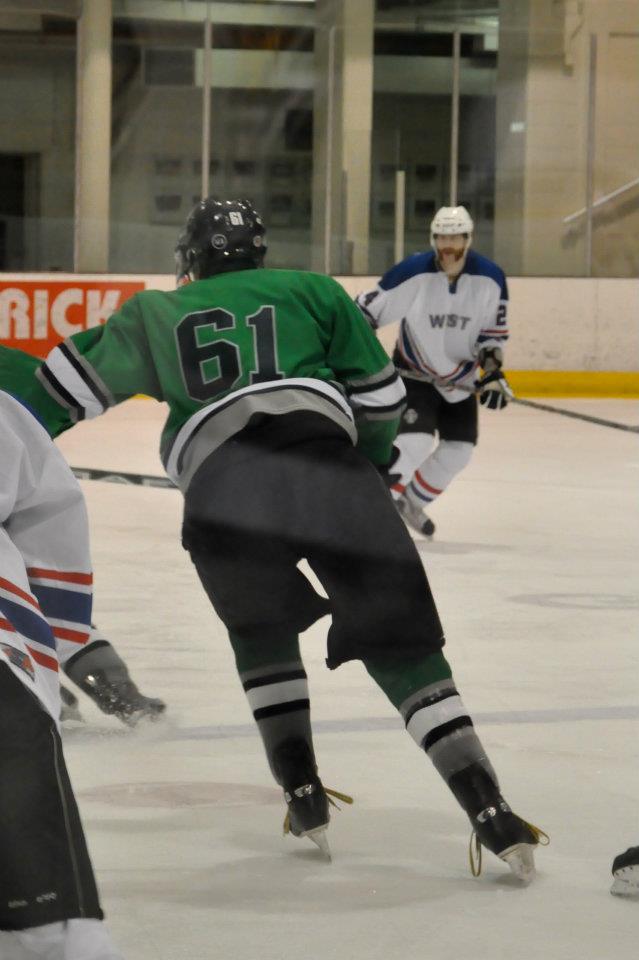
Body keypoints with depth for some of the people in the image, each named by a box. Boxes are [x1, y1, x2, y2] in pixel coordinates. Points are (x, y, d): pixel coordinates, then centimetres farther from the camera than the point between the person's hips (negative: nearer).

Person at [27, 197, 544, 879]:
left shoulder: (156, 312, 29)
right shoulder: (309, 291, 27)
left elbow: (73, 386, 28)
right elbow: (378, 394, 21)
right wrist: (368, 467, 37)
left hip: (219, 484, 0)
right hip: (325, 458, 0)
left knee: (262, 632, 28)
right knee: (399, 643, 6)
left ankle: (304, 797, 21)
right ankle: (489, 811, -4)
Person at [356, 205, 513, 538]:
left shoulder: (490, 278, -12)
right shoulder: (412, 273, -22)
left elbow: (494, 330, 0)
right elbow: (368, 310, -15)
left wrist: (493, 370, -12)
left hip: (461, 378, 5)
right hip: (415, 373, -5)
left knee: (458, 450, 5)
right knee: (415, 442, -21)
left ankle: (412, 502, 26)